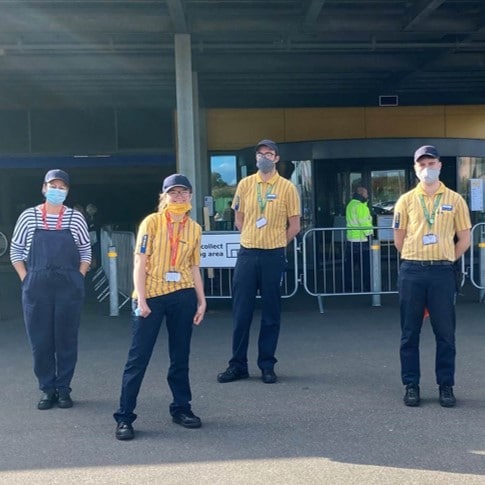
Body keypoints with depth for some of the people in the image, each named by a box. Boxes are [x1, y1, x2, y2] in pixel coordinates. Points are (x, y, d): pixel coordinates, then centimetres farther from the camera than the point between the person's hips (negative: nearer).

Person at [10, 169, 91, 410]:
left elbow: (86, 252, 8)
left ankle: (63, 389, 16)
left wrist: (77, 280, 0)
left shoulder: (75, 218, 2)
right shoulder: (29, 216, 2)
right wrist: (27, 280, -1)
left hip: (69, 288, 0)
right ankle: (47, 389, 17)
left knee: (67, 340, 4)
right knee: (40, 341, 4)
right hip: (36, 288, 0)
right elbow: (16, 252, 6)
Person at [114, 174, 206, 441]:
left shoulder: (194, 228, 9)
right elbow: (140, 263, -6)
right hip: (152, 296, -3)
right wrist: (141, 299, -13)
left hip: (183, 296, 4)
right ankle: (124, 417, 4)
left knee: (180, 356, 11)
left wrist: (201, 300, 8)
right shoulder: (152, 222, -3)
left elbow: (194, 267, 13)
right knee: (138, 357, -2)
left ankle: (181, 408, 26)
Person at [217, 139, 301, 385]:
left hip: (273, 256, -2)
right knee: (241, 310, 4)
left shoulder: (287, 187, -1)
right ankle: (238, 364, 15)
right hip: (247, 254, 2)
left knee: (271, 311, 5)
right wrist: (254, 240, 10)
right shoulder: (245, 184, 6)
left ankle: (267, 365, 15)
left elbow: (294, 226, 2)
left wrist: (275, 244, 6)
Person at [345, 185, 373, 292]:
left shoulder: (350, 205, 15)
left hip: (350, 240, 9)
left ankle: (348, 287, 17)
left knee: (350, 266, 12)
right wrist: (370, 234, -11)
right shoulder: (360, 206, -14)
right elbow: (365, 223, -17)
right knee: (365, 267, -2)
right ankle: (367, 287, 1)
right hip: (361, 240, -9)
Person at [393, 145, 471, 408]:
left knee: (445, 332, 4)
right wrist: (416, 259, 10)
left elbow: (464, 239, 7)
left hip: (443, 273, 0)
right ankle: (411, 386, 15)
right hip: (411, 272, 1)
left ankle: (446, 386, 16)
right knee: (410, 332, 5)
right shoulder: (406, 200, 5)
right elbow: (399, 239, 10)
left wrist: (443, 259, 7)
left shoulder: (455, 200, 4)